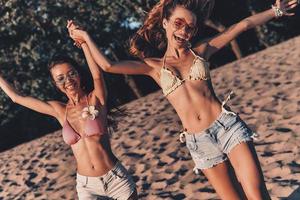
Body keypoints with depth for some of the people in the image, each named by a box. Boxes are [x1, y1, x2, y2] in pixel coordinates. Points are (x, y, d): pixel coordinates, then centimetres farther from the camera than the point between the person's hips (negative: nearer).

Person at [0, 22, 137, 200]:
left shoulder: (96, 100, -6)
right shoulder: (59, 110, 2)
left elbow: (97, 73, -27)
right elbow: (17, 97, 9)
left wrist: (83, 39, -25)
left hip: (116, 178, -3)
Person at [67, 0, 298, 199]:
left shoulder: (201, 51, 10)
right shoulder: (154, 66, 9)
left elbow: (242, 25, 14)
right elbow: (108, 65, -1)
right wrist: (86, 37, 4)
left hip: (228, 126, 0)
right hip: (199, 143, 1)